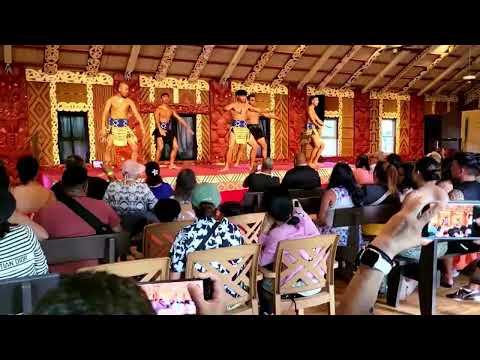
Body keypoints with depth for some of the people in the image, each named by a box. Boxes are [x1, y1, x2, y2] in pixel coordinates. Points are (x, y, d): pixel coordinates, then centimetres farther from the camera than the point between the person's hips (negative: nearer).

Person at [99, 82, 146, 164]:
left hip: (125, 126, 2)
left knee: (135, 148, -3)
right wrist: (103, 128, -19)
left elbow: (137, 114, -2)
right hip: (113, 126, -2)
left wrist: (142, 128, -12)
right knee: (108, 148, -13)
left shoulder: (129, 101, 2)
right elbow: (105, 114, -7)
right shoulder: (111, 100, -1)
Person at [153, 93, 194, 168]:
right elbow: (157, 120, -15)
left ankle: (171, 164, 12)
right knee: (160, 147, -19)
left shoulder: (171, 110, 13)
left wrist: (188, 127, 7)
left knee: (175, 147, 3)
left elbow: (179, 119, 12)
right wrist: (160, 129, -31)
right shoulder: (158, 109, -3)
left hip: (169, 130, 6)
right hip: (161, 129, -6)